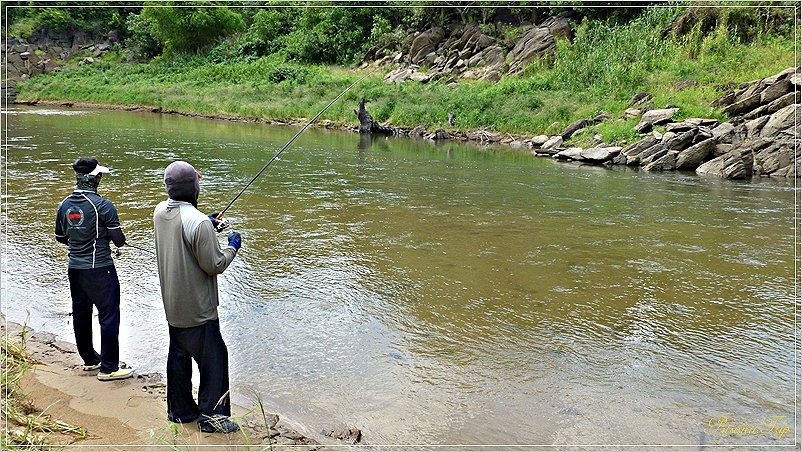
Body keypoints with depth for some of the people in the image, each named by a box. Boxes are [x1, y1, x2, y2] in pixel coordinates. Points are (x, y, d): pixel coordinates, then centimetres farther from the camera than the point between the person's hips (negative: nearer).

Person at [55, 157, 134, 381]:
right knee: (109, 316, 1)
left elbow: (61, 237, 14)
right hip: (100, 270, -7)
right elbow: (119, 240, -15)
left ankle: (89, 359, 31)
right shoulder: (103, 205, -17)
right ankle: (108, 368, 5)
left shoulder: (64, 205, 2)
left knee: (81, 314, 16)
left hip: (75, 268, 7)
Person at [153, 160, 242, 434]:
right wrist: (232, 247, -5)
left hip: (172, 305, 8)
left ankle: (180, 410, 30)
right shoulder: (198, 222, -26)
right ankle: (211, 415, 10)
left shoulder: (160, 211, -1)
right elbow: (214, 265, -21)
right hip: (197, 308, -8)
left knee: (178, 355, 19)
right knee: (213, 357, 4)